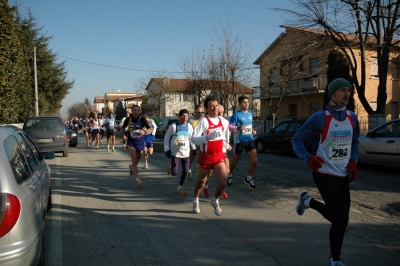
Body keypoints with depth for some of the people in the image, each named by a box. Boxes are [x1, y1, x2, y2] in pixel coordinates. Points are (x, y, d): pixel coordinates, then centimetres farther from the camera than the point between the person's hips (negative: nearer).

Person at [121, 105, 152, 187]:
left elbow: (150, 129, -9)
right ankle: (137, 179, -17)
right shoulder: (128, 119, -2)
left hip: (140, 142, 1)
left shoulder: (142, 119, -7)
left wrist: (145, 132, -29)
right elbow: (123, 128, 15)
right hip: (131, 142, -1)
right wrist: (123, 135, -3)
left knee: (137, 161, 17)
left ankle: (131, 167, 54)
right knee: (134, 161, -14)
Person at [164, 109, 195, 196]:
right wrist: (167, 149, -8)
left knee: (185, 171, 2)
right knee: (174, 173, -6)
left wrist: (194, 149, 3)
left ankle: (180, 188, 22)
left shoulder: (189, 126, 3)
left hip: (186, 153, 4)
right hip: (175, 152, -4)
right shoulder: (173, 126, -9)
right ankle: (170, 165, 31)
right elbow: (167, 138, -2)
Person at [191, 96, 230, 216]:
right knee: (201, 181, 15)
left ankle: (215, 201, 20)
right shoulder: (204, 121, -18)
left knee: (223, 181, -11)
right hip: (205, 156, -3)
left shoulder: (224, 121, 0)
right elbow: (194, 139, -27)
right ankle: (195, 200, 45)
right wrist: (208, 137, -41)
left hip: (218, 156, 3)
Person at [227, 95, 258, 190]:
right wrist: (239, 128, -33)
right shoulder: (236, 115, -13)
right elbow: (230, 127, -17)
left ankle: (249, 178, 13)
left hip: (249, 140, 5)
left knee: (254, 160, -6)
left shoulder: (250, 113, 7)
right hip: (239, 141, -5)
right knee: (235, 161, 10)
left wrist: (253, 130, 6)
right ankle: (229, 176, 35)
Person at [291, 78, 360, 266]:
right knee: (341, 218, -8)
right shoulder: (319, 118, -14)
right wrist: (308, 158, -25)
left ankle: (308, 201, 37)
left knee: (338, 217, 11)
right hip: (324, 174, -6)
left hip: (343, 175, 6)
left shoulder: (352, 118, 4)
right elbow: (297, 140, -8)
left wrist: (353, 161, 3)